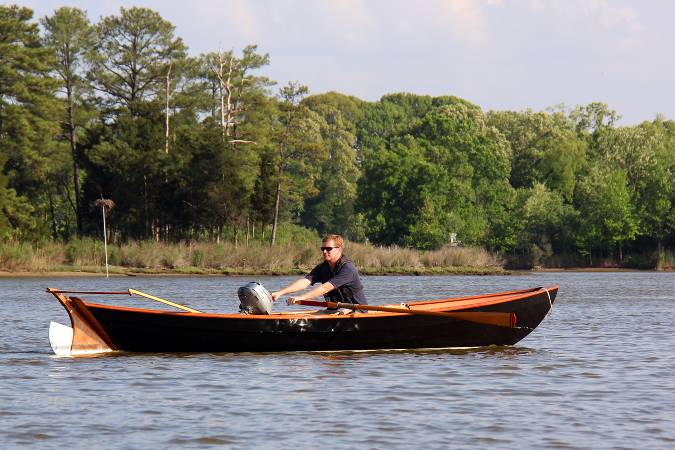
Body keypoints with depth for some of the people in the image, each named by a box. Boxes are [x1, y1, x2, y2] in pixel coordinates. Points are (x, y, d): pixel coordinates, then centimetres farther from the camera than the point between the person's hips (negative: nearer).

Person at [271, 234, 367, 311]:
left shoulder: (347, 269, -20)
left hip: (357, 312, -6)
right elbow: (304, 282, -10)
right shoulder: (322, 268, 4)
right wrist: (280, 293, -25)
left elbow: (326, 288, -29)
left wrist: (300, 298, -37)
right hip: (336, 311, 6)